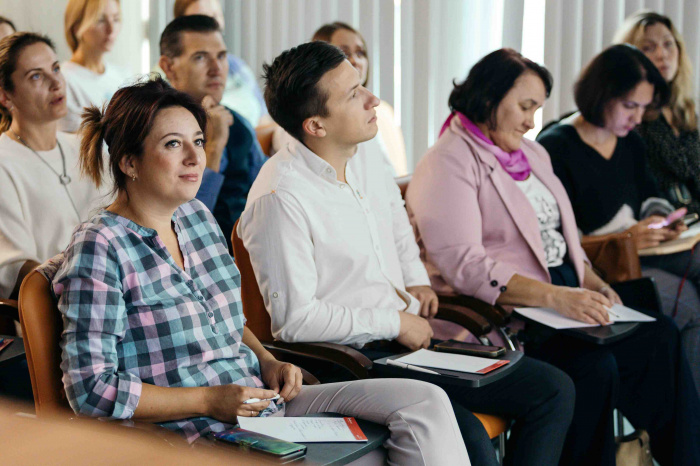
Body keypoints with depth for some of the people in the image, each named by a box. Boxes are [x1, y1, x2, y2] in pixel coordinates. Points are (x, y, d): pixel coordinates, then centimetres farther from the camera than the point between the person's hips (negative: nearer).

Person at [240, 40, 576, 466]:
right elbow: (294, 319, -19)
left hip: (411, 335, 9)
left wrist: (416, 281, 11)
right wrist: (393, 323, -13)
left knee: (554, 391, 2)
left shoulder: (368, 159, 8)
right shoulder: (279, 198, -18)